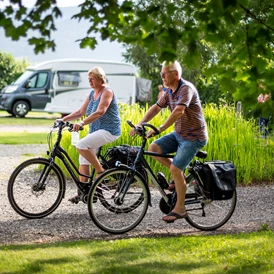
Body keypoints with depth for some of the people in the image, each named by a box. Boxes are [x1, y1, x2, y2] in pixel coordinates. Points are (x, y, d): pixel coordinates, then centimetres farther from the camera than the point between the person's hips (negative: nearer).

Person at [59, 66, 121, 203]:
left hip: (109, 130, -9)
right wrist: (63, 119, 1)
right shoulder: (92, 93, 15)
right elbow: (80, 112, 13)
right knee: (83, 160, 0)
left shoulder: (107, 92, -10)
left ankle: (101, 171, -14)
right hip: (95, 130, 9)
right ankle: (82, 191, 4)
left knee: (81, 145, -26)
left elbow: (100, 112, -24)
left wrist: (82, 123, -33)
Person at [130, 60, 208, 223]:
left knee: (175, 169, -16)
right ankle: (180, 175, 7)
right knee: (154, 148, -8)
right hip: (179, 134, 9)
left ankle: (180, 209, -3)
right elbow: (156, 108, 11)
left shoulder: (186, 88, -21)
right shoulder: (170, 91, 7)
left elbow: (179, 111, -34)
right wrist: (140, 124, -1)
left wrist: (160, 129, -39)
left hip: (194, 137, -9)